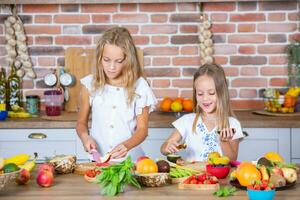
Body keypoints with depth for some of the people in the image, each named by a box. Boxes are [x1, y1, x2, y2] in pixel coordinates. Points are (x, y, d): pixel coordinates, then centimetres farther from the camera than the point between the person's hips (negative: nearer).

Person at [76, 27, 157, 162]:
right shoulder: (91, 84, 5)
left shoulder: (139, 86, 1)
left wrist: (126, 145, -19)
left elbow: (142, 129, 0)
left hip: (130, 159, -1)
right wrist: (85, 137, -8)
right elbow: (81, 122, 13)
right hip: (98, 159, 1)